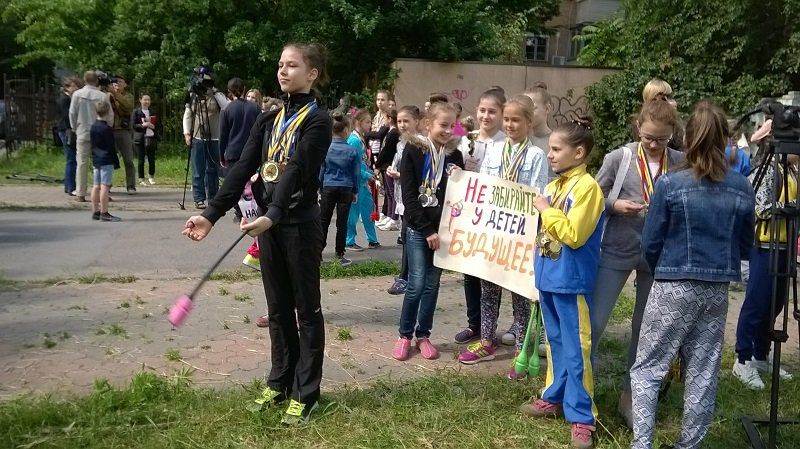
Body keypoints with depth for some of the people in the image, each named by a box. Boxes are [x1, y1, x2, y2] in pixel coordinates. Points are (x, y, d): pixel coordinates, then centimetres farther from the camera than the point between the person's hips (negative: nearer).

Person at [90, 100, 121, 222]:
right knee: (105, 186, -9)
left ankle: (95, 212, 15)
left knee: (96, 186, 10)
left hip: (96, 161, 9)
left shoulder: (93, 127, 11)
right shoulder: (107, 129, -14)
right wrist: (116, 162, -8)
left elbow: (93, 145, 16)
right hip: (106, 161, -9)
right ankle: (104, 213, -9)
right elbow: (111, 148, -13)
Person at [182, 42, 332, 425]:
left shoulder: (317, 120, -9)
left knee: (306, 309, 4)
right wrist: (211, 214, -8)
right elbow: (243, 169, 3)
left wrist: (272, 216, -37)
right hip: (268, 223, 6)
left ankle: (304, 393, 12)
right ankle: (280, 383, 27)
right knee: (278, 308, 14)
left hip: (300, 225, -6)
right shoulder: (268, 120, 11)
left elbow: (297, 172, -23)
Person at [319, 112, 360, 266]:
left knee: (324, 222, 9)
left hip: (328, 188, 1)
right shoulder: (353, 151, -7)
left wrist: (320, 189, 12)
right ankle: (340, 256, 10)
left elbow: (321, 171, 2)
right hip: (346, 189, -1)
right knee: (342, 223, 6)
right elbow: (356, 173, -2)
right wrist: (355, 192, 9)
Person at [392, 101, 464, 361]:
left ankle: (423, 335, 19)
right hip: (418, 228, -3)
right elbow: (408, 195, -10)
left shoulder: (454, 156, 6)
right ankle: (405, 335, 11)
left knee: (432, 284, 7)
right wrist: (427, 229, -14)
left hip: (443, 229, 3)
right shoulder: (413, 151, -6)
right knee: (417, 283, -5)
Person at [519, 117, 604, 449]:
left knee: (576, 349, -1)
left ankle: (582, 417, 7)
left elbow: (574, 235, -22)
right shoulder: (554, 186, 11)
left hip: (572, 282, -8)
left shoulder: (587, 187, -15)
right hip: (549, 278, 8)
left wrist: (546, 210, -14)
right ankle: (555, 397, 32)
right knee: (556, 343, 19)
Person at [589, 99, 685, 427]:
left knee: (645, 328, 11)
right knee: (594, 321, -2)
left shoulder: (682, 164, -2)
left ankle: (629, 396, 27)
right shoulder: (618, 158, -4)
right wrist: (615, 205, -16)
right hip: (617, 250, -1)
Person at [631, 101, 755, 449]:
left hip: (674, 288, -4)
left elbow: (650, 243, -6)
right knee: (703, 373, 13)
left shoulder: (670, 184, -11)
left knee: (647, 368, 6)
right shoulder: (741, 188, 0)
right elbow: (745, 246, 9)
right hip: (717, 291, 4)